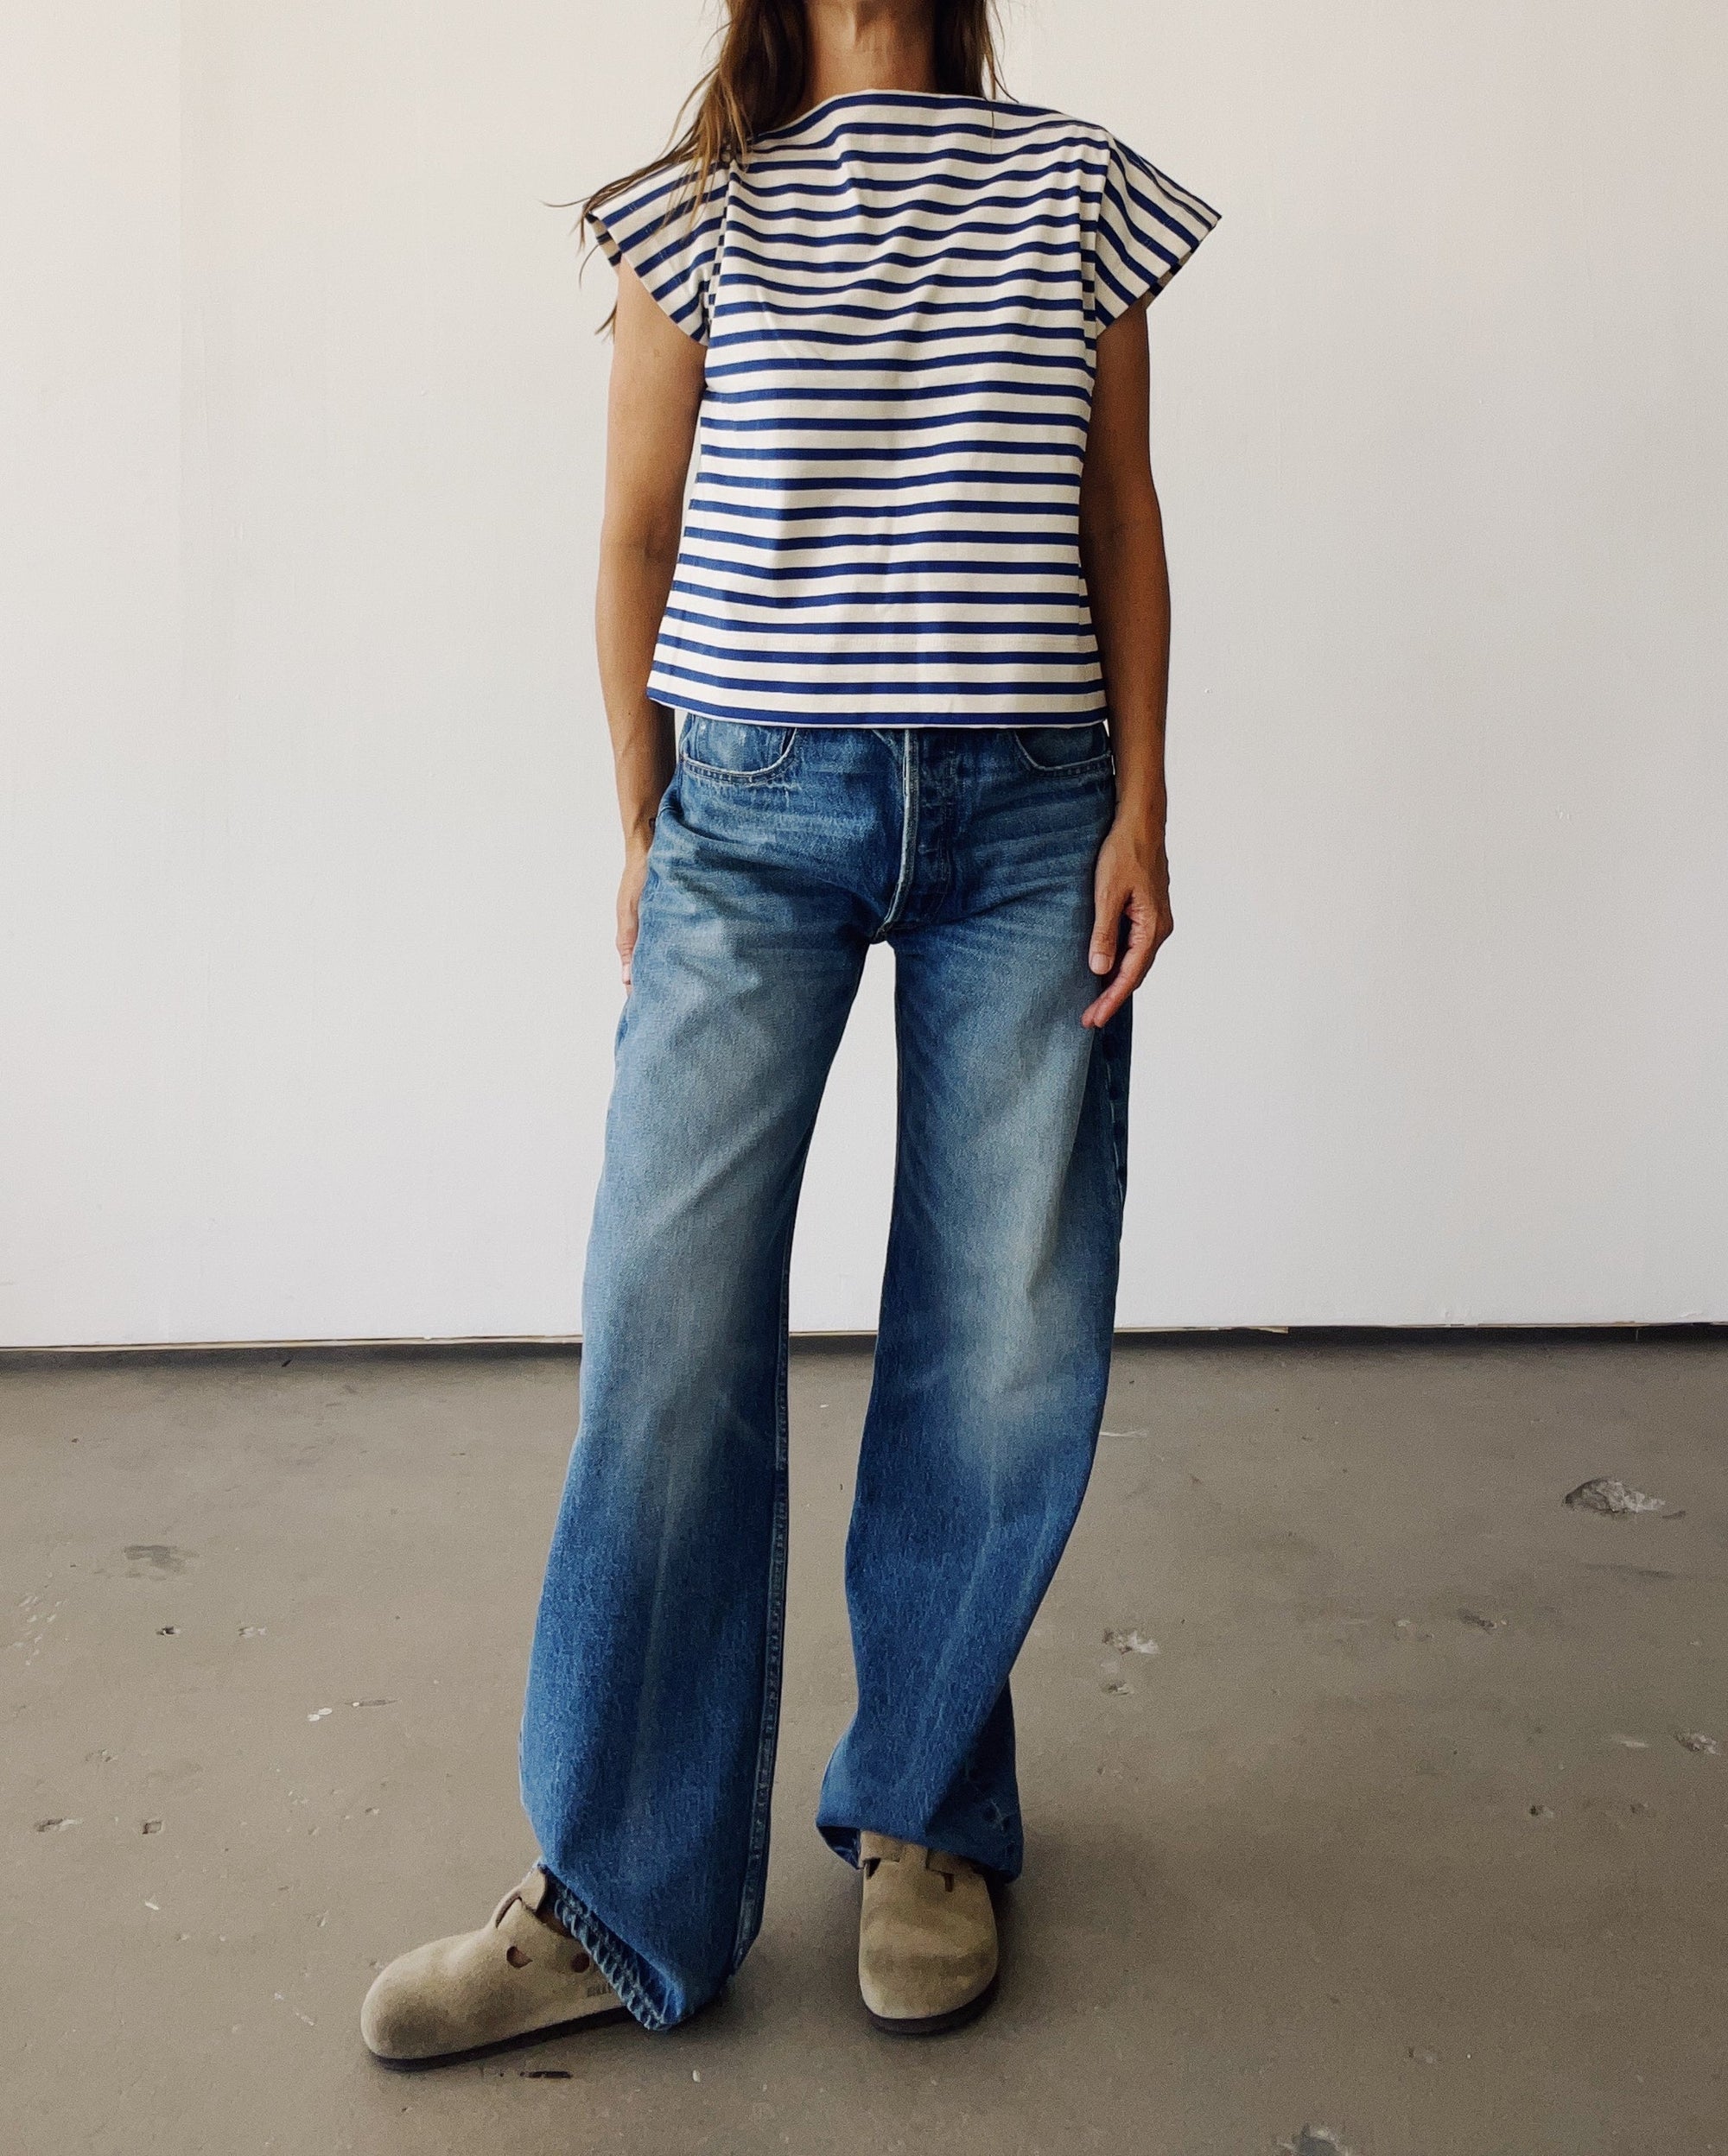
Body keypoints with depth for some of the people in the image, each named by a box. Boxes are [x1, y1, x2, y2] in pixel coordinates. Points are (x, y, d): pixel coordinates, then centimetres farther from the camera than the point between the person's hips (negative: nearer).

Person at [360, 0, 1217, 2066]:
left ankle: (926, 1818, 22)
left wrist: (1141, 809, 0)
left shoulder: (1075, 185, 13)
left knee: (1005, 1343, 1)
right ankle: (625, 1899, 8)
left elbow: (1121, 518, 10)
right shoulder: (700, 208, 11)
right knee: (669, 1335, -6)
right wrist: (643, 832, 6)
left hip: (1026, 813, 1)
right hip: (756, 805, 0)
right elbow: (638, 534, 10)